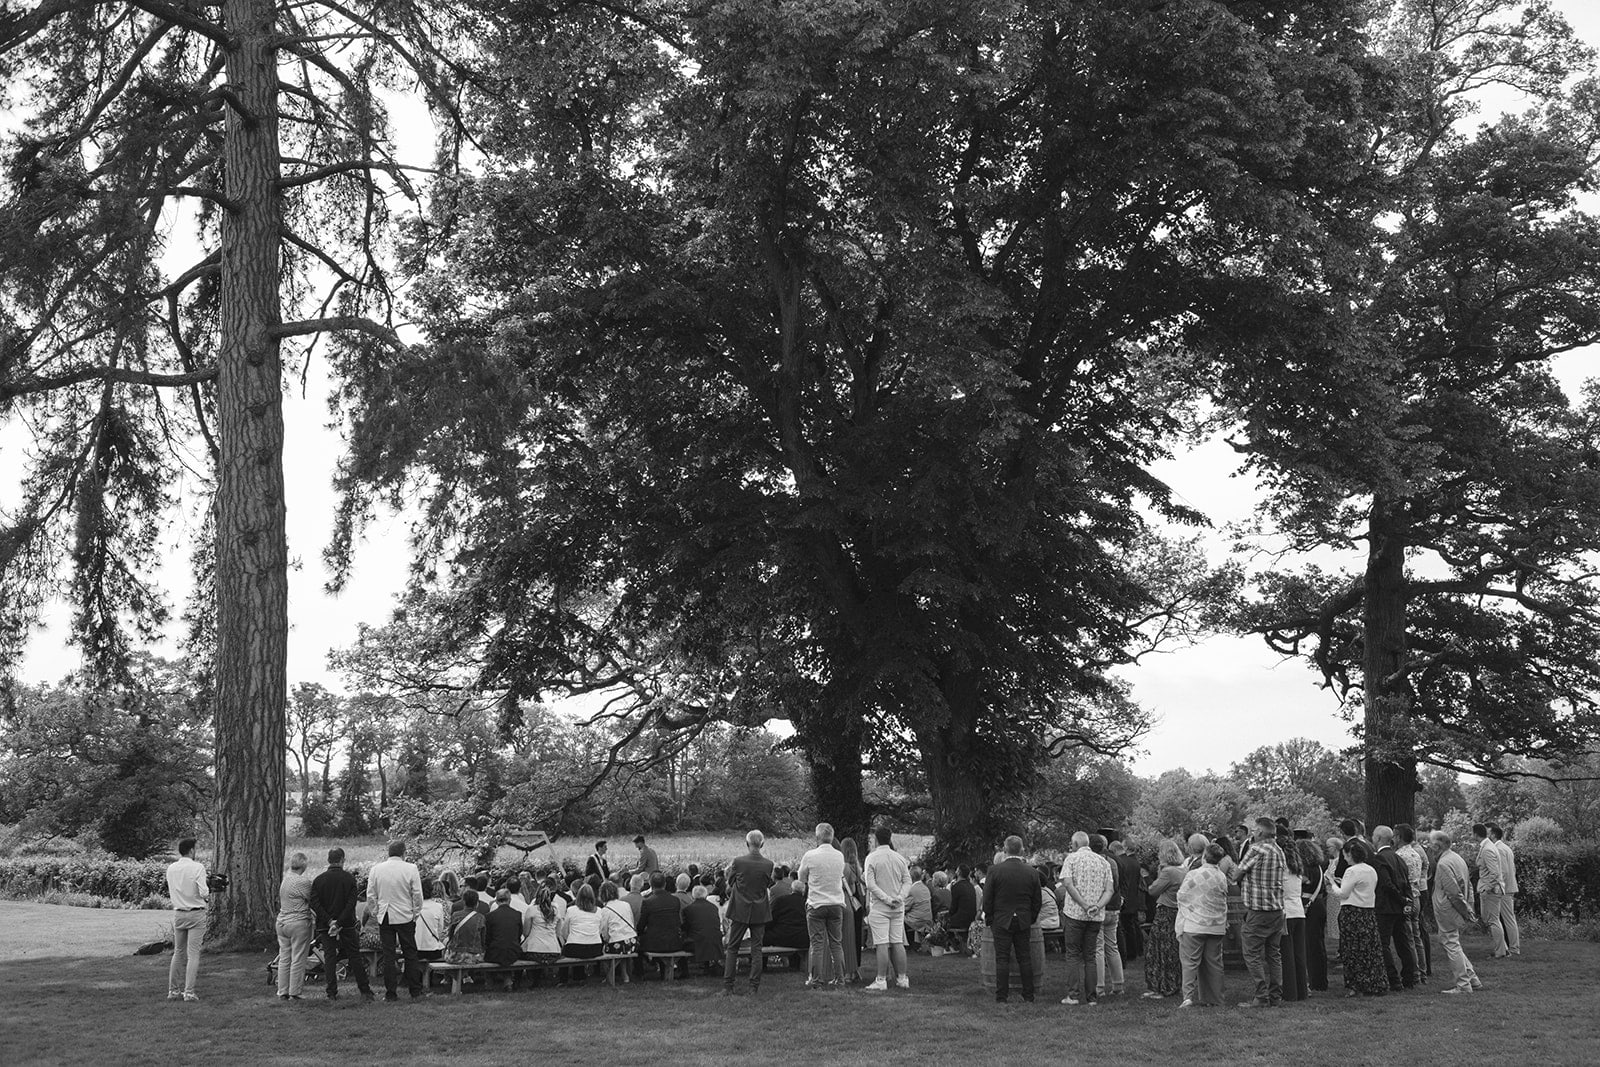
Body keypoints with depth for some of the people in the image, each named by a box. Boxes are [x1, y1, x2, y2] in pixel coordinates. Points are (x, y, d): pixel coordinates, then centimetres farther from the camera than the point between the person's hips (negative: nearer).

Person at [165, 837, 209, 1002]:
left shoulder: (171, 868, 4)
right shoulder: (198, 867, -12)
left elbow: (171, 892, 11)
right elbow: (203, 892, -16)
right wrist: (207, 896, 5)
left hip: (178, 913, 5)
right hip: (196, 913, -5)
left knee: (178, 952, 16)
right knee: (193, 953, -2)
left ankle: (172, 990, 17)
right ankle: (189, 992, -5)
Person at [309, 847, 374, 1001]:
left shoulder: (318, 880, 1)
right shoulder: (349, 878, -4)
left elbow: (314, 904, -7)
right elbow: (351, 903, -13)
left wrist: (329, 921, -11)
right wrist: (339, 923, -13)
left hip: (325, 925, 1)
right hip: (347, 925, -1)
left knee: (329, 958, 7)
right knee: (355, 956, 6)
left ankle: (331, 993, 3)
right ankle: (365, 991, 7)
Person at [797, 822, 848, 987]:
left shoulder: (810, 856, -9)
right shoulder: (840, 856, 2)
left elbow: (801, 879, 5)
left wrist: (804, 887, 26)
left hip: (816, 904, -3)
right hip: (837, 903, 3)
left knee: (817, 943, 0)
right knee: (836, 943, 8)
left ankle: (815, 978, -1)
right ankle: (839, 978, 8)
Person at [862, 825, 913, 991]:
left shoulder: (872, 858, -5)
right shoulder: (900, 857, 8)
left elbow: (871, 884, -11)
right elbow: (907, 881, 3)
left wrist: (886, 899, -9)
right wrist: (900, 897, -5)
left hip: (879, 906, -4)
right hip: (898, 907, 4)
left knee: (882, 944, -6)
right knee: (897, 943, 8)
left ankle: (881, 980, -8)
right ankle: (902, 979, 9)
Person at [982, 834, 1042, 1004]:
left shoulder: (995, 870, -9)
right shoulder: (1031, 872, 0)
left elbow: (987, 899, -5)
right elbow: (1037, 900, 6)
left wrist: (989, 922, 4)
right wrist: (1031, 920, 18)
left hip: (1001, 921, -2)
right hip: (1024, 922, 3)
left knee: (1002, 959, 0)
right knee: (1025, 958, 9)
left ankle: (1001, 996, 0)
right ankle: (1028, 996, 12)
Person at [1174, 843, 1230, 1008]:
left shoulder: (1192, 875, -9)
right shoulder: (1222, 877, 3)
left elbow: (1182, 897, -1)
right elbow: (1224, 900, 14)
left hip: (1194, 925, -4)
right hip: (1217, 926, 4)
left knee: (1190, 961, -1)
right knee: (1213, 962, 9)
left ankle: (1189, 997, -10)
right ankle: (1213, 999, 11)